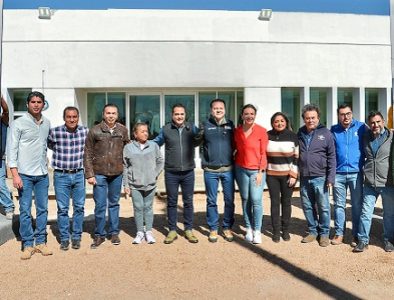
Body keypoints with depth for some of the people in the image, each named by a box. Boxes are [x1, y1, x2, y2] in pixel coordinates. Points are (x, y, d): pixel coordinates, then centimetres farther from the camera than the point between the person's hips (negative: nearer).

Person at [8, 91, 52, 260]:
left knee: (42, 209, 8)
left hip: (42, 174, 4)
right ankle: (28, 244, 12)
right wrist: (15, 174, -13)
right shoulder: (18, 123, -4)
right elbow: (12, 149, -6)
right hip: (25, 174, -4)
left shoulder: (47, 123, 8)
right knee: (25, 211, 1)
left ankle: (40, 242, 19)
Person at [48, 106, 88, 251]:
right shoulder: (55, 132, -9)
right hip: (61, 175, -2)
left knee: (79, 207, 8)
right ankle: (64, 239, 19)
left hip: (79, 175, 2)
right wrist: (61, 152, 4)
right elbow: (49, 145, 10)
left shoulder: (85, 131, -2)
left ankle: (76, 237, 22)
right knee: (62, 209, 5)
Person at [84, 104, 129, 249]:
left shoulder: (123, 131, 4)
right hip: (99, 174, -2)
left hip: (117, 173, 2)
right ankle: (99, 234, 18)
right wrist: (89, 174, -6)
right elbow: (88, 154, -2)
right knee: (100, 205, 3)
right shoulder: (95, 131, -3)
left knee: (114, 204, 13)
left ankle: (114, 232, 25)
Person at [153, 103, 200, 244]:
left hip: (188, 172, 1)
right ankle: (172, 231, 21)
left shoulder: (192, 128, 1)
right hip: (171, 173, 0)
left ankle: (189, 230, 22)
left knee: (188, 202, 9)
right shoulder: (165, 129, 0)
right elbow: (155, 144, 11)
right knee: (171, 202, 9)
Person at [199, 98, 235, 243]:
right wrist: (204, 162, 1)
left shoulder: (230, 124, 5)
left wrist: (232, 156, 4)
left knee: (229, 200, 8)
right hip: (210, 170, -1)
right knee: (211, 201, 8)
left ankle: (227, 227, 23)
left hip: (228, 169, 1)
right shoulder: (205, 125, 2)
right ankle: (213, 228, 21)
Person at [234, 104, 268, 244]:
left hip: (257, 170, -3)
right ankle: (249, 229, 18)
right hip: (241, 169, 3)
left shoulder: (261, 131, -5)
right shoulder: (237, 131, 4)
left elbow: (263, 153, -5)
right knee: (245, 199, 8)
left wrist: (261, 172, -8)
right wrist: (234, 165, 4)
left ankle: (257, 231, 3)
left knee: (256, 200, -8)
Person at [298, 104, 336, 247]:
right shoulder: (300, 134, 7)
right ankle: (312, 231, 27)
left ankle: (324, 233, 20)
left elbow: (332, 157, -4)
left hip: (320, 177, -4)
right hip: (304, 178, 4)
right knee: (307, 206, 12)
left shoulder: (325, 133, -3)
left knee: (323, 207, 5)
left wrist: (331, 177, -9)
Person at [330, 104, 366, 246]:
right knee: (339, 205, 8)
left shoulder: (361, 127, 0)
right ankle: (339, 233, 18)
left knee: (357, 205, 6)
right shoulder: (333, 130, 5)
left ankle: (356, 235, 18)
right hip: (338, 174, 1)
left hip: (356, 173, -1)